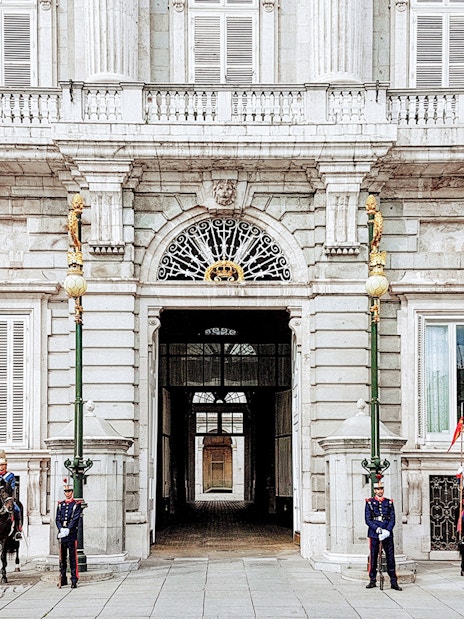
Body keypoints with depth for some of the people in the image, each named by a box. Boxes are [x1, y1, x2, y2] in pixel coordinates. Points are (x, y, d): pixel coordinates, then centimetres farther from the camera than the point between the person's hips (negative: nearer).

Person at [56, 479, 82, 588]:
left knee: (72, 558, -4)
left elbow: (75, 519, -8)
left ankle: (74, 580, -4)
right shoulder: (60, 504, 14)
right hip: (61, 534, 4)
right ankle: (63, 579, 16)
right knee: (62, 557, 8)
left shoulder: (76, 504, 2)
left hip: (72, 534, -4)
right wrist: (61, 529, -11)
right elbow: (57, 519, 6)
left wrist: (68, 529, -20)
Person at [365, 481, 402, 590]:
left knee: (390, 557, 0)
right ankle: (372, 581, 12)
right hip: (374, 534, -1)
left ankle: (394, 582, 3)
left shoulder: (389, 502, 9)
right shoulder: (370, 502, 4)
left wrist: (387, 531, -12)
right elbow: (368, 520, -1)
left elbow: (392, 519, 4)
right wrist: (377, 529, -15)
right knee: (373, 557, 2)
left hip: (387, 533, 1)